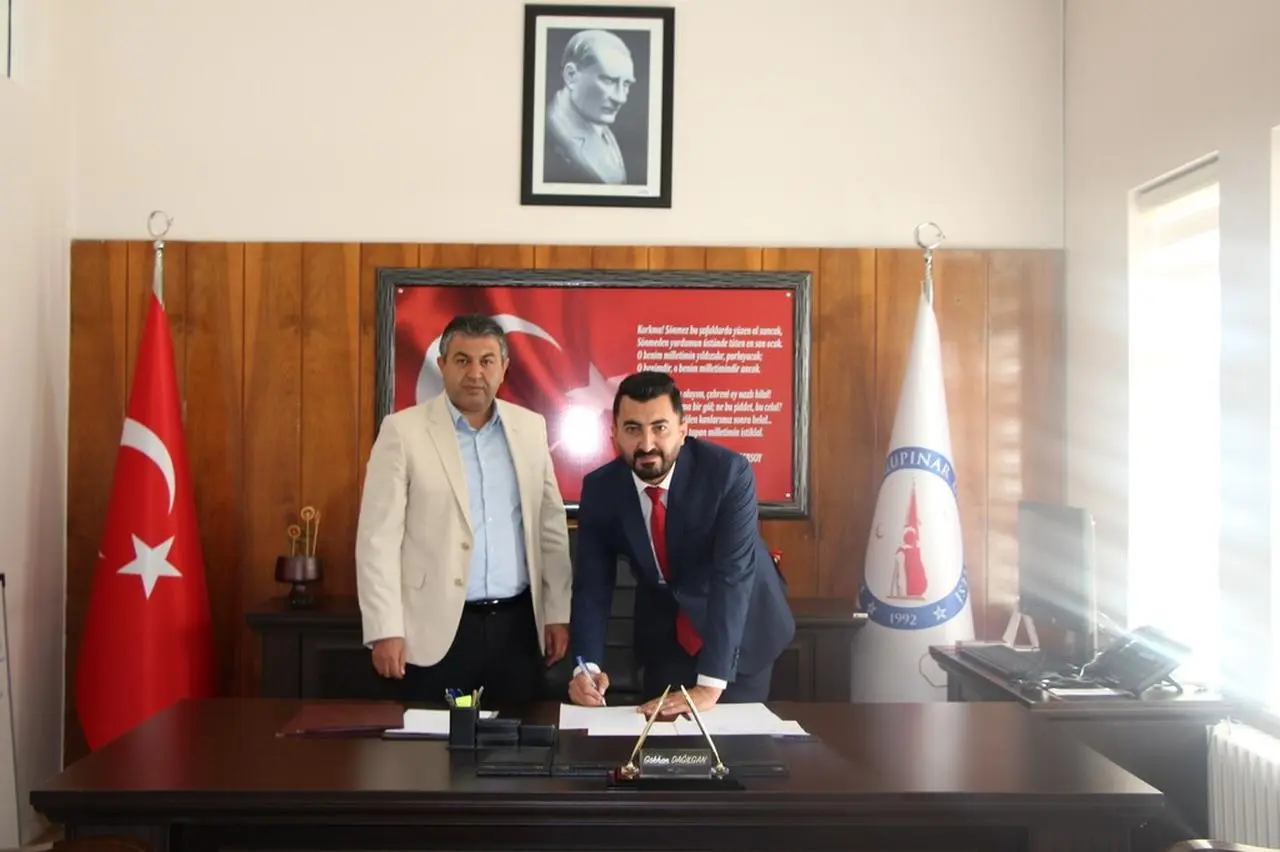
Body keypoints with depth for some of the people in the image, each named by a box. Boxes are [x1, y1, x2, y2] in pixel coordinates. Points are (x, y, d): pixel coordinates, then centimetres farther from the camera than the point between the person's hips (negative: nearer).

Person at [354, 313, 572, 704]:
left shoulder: (530, 427, 6)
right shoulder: (403, 430, -5)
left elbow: (551, 526, 9)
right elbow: (378, 537, -7)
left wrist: (558, 612, 7)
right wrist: (385, 630, -11)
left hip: (517, 624, 3)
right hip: (438, 628, -3)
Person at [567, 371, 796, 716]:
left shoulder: (729, 472, -28)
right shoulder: (600, 488, -16)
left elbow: (733, 575, -33)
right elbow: (592, 585, -13)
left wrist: (709, 686, -39)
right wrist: (587, 666, -30)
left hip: (740, 632, -2)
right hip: (664, 636, 3)